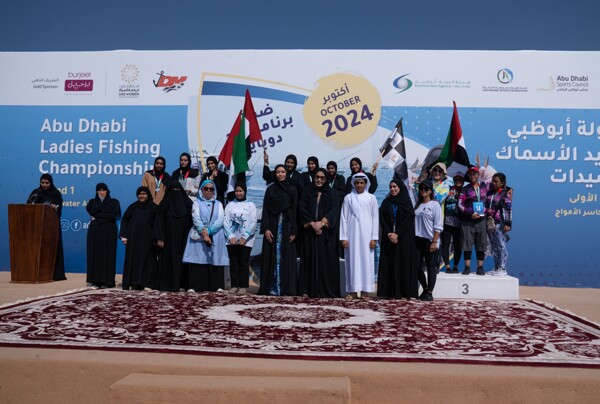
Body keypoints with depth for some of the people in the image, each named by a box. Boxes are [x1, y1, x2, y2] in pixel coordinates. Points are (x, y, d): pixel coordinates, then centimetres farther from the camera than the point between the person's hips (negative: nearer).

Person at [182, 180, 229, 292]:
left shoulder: (218, 204, 16)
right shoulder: (197, 203, 11)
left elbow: (220, 220, 0)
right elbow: (196, 219, -2)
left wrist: (208, 231, -12)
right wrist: (203, 233, -14)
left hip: (215, 237, 2)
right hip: (198, 236, -1)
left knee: (215, 260, -4)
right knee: (198, 260, -8)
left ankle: (217, 286, -5)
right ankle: (193, 286, -9)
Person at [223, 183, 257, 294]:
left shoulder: (250, 205, 4)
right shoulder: (230, 205, 9)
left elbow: (253, 222, -3)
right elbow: (226, 221, 2)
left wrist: (244, 237, -11)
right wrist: (231, 236, -10)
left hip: (246, 240, -2)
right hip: (232, 239, 2)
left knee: (244, 262, 0)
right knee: (233, 262, 4)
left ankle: (243, 286, 5)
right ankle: (234, 285, 10)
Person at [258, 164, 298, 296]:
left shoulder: (292, 190, 8)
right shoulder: (270, 189, 7)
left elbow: (295, 211, 3)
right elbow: (265, 210, 2)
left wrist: (294, 231, -5)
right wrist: (266, 228, -9)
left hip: (287, 227, 0)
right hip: (272, 226, 0)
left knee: (286, 256, -1)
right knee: (272, 256, 0)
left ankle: (286, 288, 3)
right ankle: (271, 288, 4)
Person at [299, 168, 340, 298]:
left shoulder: (332, 193, 8)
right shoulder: (307, 192, 10)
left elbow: (334, 210, -3)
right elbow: (303, 209, 1)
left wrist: (322, 222, -16)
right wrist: (312, 223, -12)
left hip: (326, 231, -1)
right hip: (309, 231, 1)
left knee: (327, 260, -3)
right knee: (310, 259, 0)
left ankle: (327, 290, 0)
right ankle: (308, 289, 2)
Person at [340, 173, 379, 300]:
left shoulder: (371, 198, 6)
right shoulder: (348, 198, 6)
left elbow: (375, 218, 4)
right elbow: (344, 218, 4)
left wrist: (374, 238, -2)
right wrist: (343, 237, -2)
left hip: (366, 234, 0)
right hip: (352, 234, 0)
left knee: (367, 260, 0)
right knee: (352, 260, 0)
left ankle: (365, 290, 7)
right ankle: (353, 291, 5)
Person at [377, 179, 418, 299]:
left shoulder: (406, 202, 3)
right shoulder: (386, 203, 11)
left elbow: (408, 220, -6)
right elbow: (382, 219, 2)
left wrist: (397, 234, -14)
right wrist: (389, 233, -12)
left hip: (404, 238, -2)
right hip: (388, 238, 2)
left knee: (404, 263, -4)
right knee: (389, 264, -1)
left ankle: (405, 292, -1)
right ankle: (390, 292, 1)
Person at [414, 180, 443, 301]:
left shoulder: (435, 205, -3)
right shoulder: (418, 205, 12)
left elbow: (438, 226, -7)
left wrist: (434, 242, -13)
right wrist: (412, 238, 7)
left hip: (430, 240, -5)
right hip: (418, 240, 5)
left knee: (431, 267, 1)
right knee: (417, 266, 5)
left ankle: (429, 292, 9)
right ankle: (425, 288, 23)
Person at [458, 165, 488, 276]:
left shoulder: (484, 187, 13)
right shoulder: (465, 189, 5)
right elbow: (460, 204, -3)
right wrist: (470, 214, -13)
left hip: (481, 220, 2)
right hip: (467, 220, -2)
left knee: (481, 243, 2)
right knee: (467, 243, -1)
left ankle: (480, 267, 9)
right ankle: (467, 267, 6)